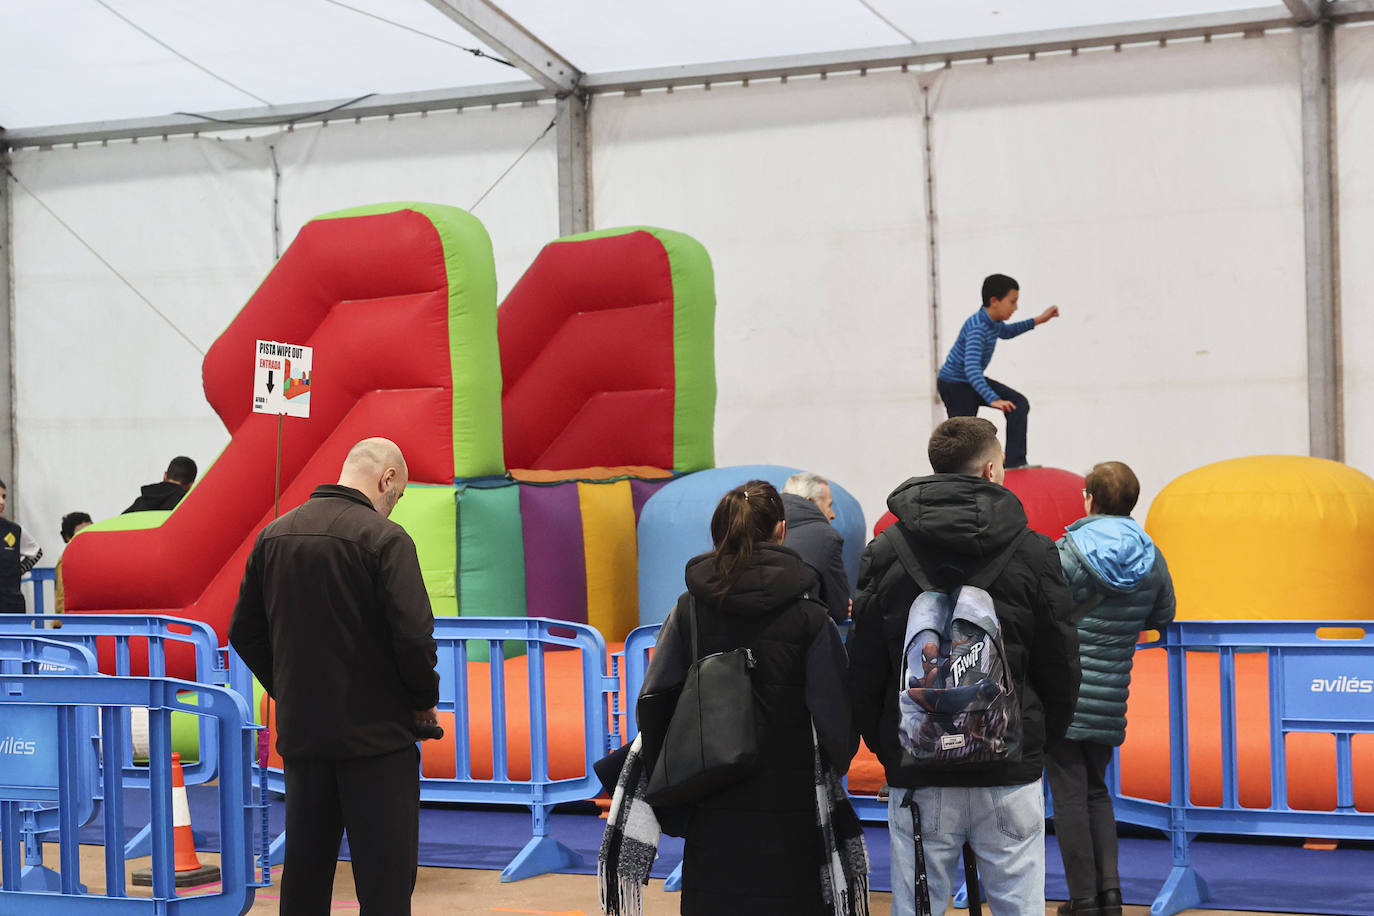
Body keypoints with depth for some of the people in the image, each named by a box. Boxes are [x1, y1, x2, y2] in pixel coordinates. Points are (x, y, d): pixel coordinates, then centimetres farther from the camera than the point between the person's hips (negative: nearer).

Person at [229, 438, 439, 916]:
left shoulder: (274, 535, 7)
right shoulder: (384, 538, -13)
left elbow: (244, 633, 12)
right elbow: (413, 637, -18)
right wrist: (424, 701, -1)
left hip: (300, 732, 6)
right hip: (376, 733, -6)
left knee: (304, 875, 14)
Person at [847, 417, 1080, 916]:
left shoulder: (884, 552, 1)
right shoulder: (1033, 551, 0)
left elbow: (863, 668, 3)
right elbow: (1062, 666, 3)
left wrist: (883, 744, 15)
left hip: (917, 776, 1)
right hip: (1011, 775, 0)